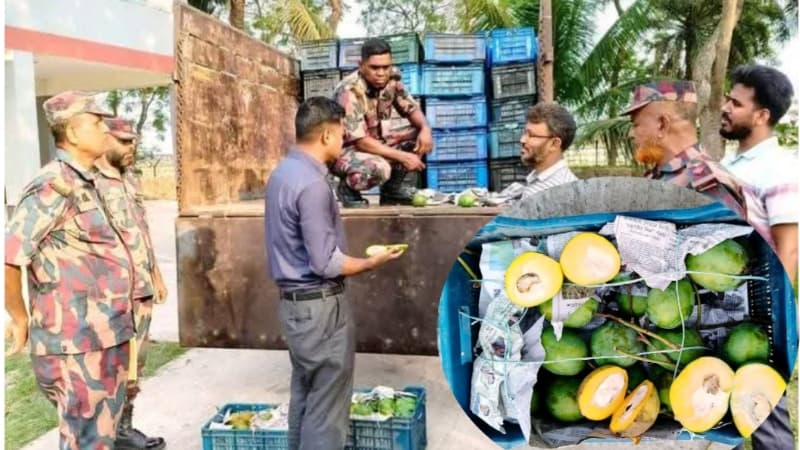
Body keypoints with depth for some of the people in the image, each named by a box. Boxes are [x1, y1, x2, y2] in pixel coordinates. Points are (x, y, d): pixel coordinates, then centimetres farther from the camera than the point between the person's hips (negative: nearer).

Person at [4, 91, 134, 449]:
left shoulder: (82, 183, 12)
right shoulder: (56, 185, -18)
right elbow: (8, 256, -24)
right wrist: (20, 319, -11)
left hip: (101, 336, 9)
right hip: (78, 341, -9)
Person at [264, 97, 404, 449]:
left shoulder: (283, 172, 8)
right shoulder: (312, 184, -21)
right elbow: (326, 264, -22)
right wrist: (372, 262, -8)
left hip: (294, 302, 10)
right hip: (320, 306, -9)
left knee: (304, 398, 20)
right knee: (327, 409, 3)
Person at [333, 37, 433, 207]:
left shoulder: (391, 79, -8)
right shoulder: (349, 91, -27)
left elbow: (410, 108, 4)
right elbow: (360, 141, -29)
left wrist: (425, 128, -19)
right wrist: (402, 157, -30)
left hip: (374, 143, 7)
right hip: (342, 150, -7)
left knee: (420, 142, -7)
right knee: (379, 169, -36)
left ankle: (395, 194, 7)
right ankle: (347, 189, -3)